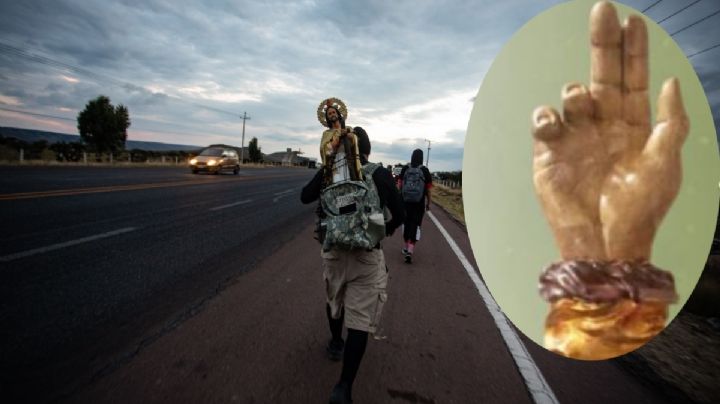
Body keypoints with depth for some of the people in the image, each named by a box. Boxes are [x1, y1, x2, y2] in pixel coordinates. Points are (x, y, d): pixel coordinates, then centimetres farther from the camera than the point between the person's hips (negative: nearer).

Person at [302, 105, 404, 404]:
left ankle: (335, 342, 51)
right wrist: (389, 228, 17)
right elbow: (400, 214, -5)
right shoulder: (380, 174, -6)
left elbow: (305, 197, -2)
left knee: (334, 299, 29)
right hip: (366, 255, -3)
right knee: (361, 320, 2)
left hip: (333, 250, 3)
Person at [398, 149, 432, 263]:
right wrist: (428, 203, 9)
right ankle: (410, 251, -10)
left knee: (406, 223, 17)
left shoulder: (405, 169, -1)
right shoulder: (425, 170, -4)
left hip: (405, 202, 2)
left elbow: (399, 186, 0)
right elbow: (428, 190, -2)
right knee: (415, 226, 2)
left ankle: (406, 247, 31)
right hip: (419, 203, -2)